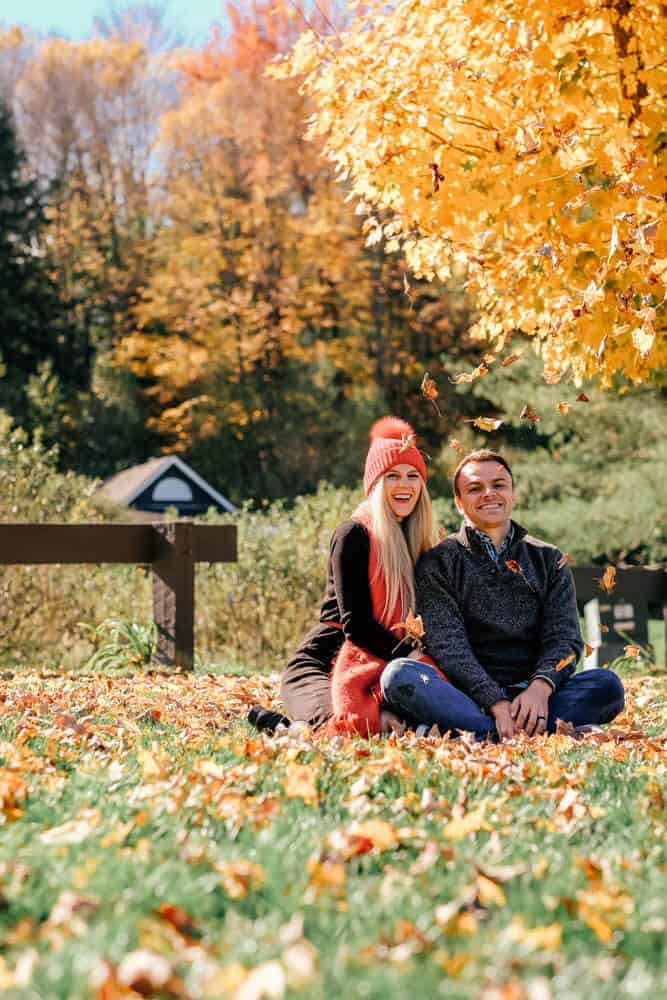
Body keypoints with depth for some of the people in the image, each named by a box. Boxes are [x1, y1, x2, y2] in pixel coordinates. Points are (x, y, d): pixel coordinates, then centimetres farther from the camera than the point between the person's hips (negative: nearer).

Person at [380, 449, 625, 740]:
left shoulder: (548, 560, 18)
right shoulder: (438, 563, 9)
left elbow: (564, 637, 5)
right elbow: (447, 644, -5)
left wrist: (541, 687, -18)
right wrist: (496, 702, -22)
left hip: (533, 695, 2)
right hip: (469, 695, -2)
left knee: (607, 685, -25)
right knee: (399, 674, -31)